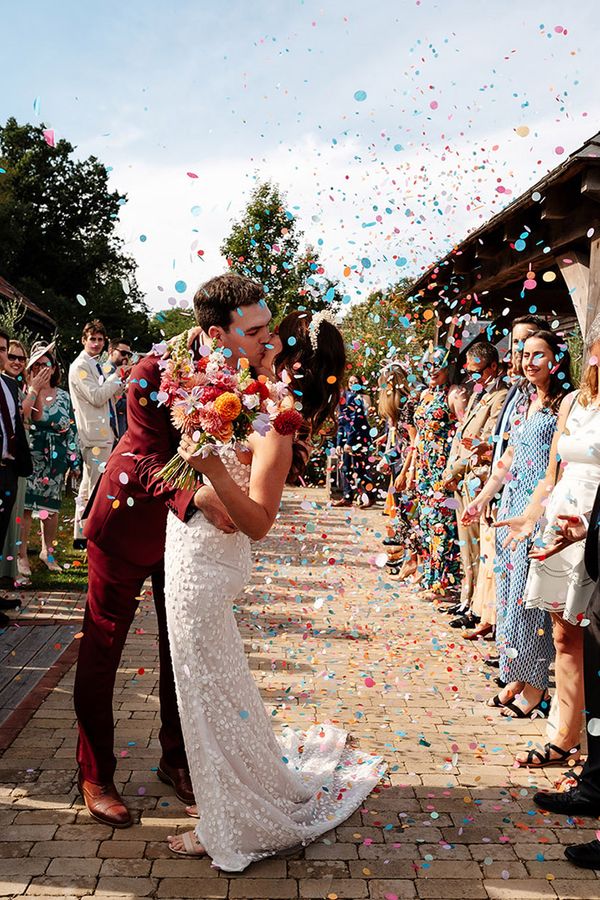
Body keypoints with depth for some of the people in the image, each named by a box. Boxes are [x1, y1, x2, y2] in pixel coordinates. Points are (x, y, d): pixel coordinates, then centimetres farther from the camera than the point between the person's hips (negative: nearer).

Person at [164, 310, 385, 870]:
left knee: (209, 687, 6)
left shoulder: (276, 431, -22)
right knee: (211, 680, 23)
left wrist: (212, 469, -37)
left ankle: (229, 825, 25)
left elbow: (258, 523, -27)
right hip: (197, 555, 9)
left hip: (204, 565, -9)